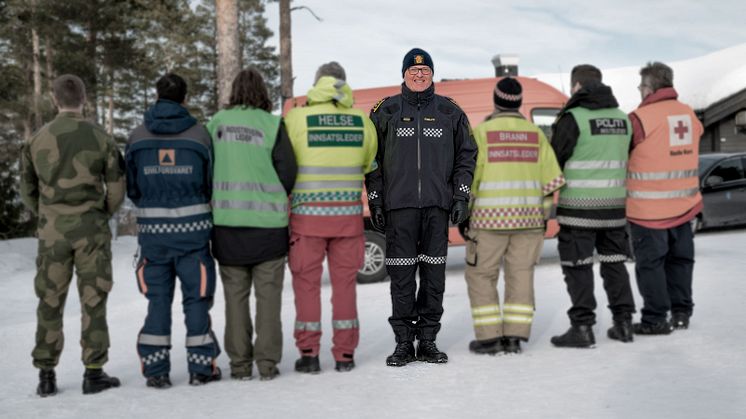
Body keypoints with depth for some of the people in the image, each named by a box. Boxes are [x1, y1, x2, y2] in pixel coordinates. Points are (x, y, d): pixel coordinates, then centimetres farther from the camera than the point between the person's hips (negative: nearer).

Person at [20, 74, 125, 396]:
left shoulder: (37, 140, 1)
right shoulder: (101, 138, -4)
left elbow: (28, 190, 7)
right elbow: (117, 189, -3)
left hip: (52, 231, 2)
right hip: (91, 230, -2)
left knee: (50, 302, 8)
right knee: (93, 301, 4)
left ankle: (46, 376, 11)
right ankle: (93, 372, 7)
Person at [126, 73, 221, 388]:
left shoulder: (137, 137, 4)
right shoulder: (199, 134, -1)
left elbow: (131, 188, 6)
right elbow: (211, 182, 2)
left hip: (152, 229, 2)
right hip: (193, 228, -1)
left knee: (157, 298, 8)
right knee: (196, 297, 7)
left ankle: (155, 370, 9)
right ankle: (201, 367, 10)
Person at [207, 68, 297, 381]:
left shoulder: (216, 124, 1)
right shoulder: (271, 125, -6)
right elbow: (288, 170, -5)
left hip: (226, 220, 2)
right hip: (267, 221, -2)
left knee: (235, 294, 9)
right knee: (268, 294, 6)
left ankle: (239, 363, 12)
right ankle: (267, 362, 7)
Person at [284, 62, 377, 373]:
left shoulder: (297, 118, -8)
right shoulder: (362, 121, 1)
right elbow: (369, 165, 11)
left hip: (308, 215, -2)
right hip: (348, 214, 2)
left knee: (307, 284, 8)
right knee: (344, 283, 11)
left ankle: (309, 354, 10)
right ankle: (344, 354, 14)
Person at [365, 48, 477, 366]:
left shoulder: (450, 112, 11)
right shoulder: (386, 112, 8)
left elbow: (466, 155, 12)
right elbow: (372, 159, 8)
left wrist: (461, 196, 2)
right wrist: (375, 202, 1)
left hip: (437, 205, 1)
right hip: (398, 205, -1)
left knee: (434, 274, 3)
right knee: (401, 276, -2)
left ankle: (428, 340, 12)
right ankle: (404, 342, 6)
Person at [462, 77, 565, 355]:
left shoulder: (481, 132, -5)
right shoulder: (536, 134, 7)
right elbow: (551, 178, 5)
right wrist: (543, 214, 15)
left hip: (490, 218, -4)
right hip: (528, 218, 4)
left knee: (480, 276, 7)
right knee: (520, 275, 11)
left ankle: (489, 337, 5)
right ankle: (514, 337, 10)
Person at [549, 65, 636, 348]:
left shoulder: (573, 117, -11)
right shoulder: (622, 118, 9)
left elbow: (555, 159, -8)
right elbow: (625, 161, 14)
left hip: (579, 206, -6)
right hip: (614, 203, 6)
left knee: (578, 267, 0)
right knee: (614, 263, 14)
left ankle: (582, 327, 0)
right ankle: (623, 322, 18)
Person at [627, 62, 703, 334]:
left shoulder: (641, 117, -15)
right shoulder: (689, 114, 6)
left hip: (649, 208, -6)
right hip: (684, 205, 6)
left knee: (650, 263, 3)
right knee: (680, 259, 17)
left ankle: (656, 319, 5)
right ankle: (681, 312, 25)